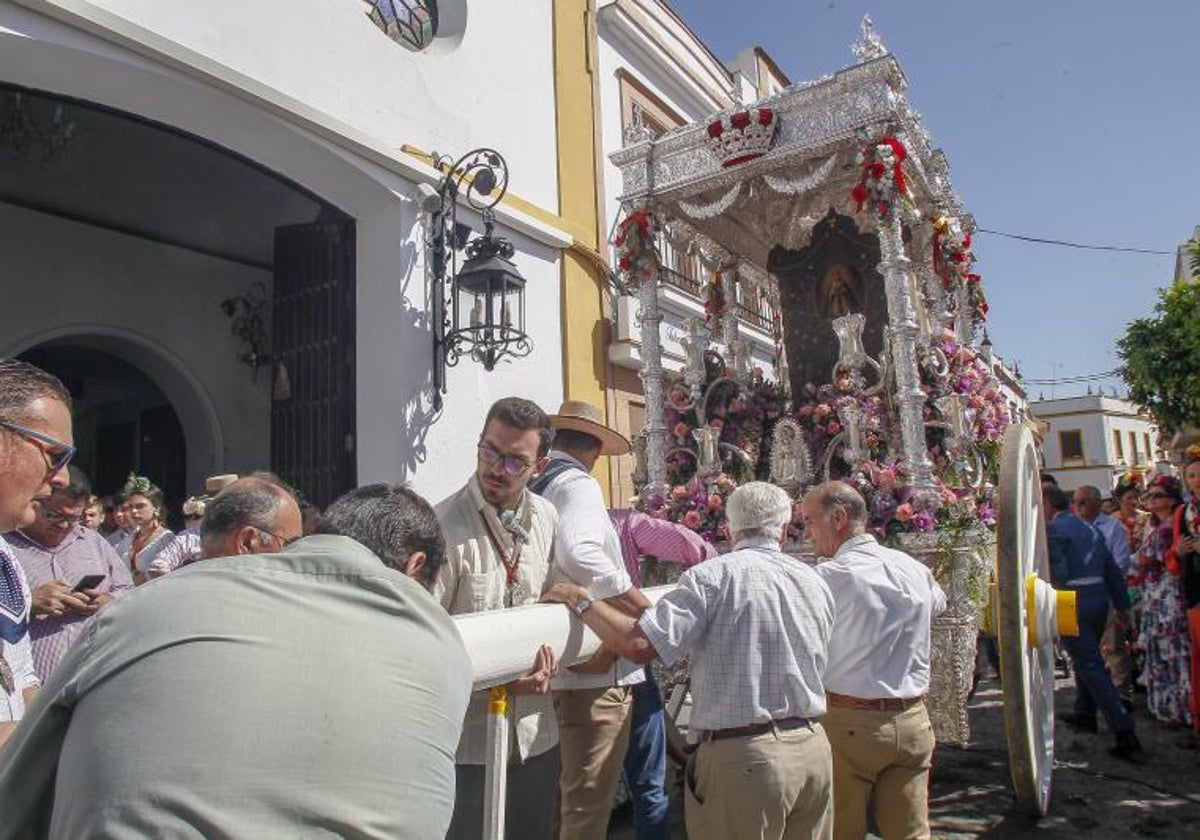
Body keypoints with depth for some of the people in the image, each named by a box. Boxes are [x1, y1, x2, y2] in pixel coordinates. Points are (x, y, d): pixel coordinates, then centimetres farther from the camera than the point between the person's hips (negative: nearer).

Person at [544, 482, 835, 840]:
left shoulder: (712, 577, -13)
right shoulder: (816, 584, 4)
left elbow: (639, 643, -21)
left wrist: (581, 599, -6)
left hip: (744, 757, -5)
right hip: (814, 749, 6)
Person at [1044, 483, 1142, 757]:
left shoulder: (1052, 529, -12)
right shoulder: (1090, 528, 13)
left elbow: (1058, 573, -20)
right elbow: (1112, 569, 16)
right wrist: (1122, 605, 22)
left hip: (1073, 604, -9)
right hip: (1099, 599, 9)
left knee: (1091, 666, -4)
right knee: (1086, 658, 24)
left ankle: (1125, 734, -6)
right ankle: (1084, 714, 39)